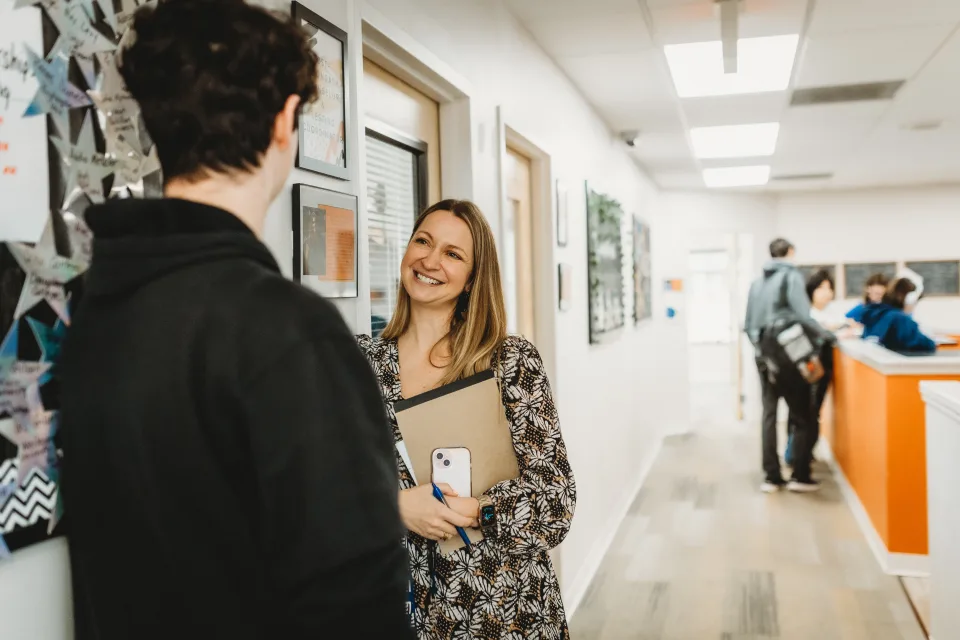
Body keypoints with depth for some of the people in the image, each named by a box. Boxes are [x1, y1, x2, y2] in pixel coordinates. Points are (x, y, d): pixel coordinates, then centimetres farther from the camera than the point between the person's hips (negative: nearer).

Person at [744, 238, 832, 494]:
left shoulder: (757, 282, 12)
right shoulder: (791, 276, -7)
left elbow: (748, 325, 12)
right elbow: (802, 317, -16)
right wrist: (828, 336, -4)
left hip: (764, 357, 6)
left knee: (769, 415, 8)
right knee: (803, 417, 4)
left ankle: (771, 477, 9)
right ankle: (800, 477, 6)